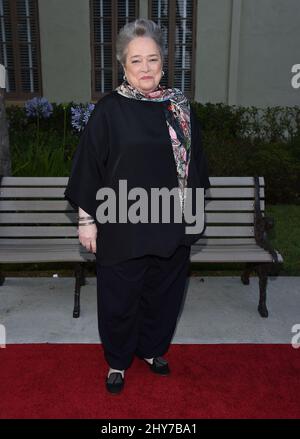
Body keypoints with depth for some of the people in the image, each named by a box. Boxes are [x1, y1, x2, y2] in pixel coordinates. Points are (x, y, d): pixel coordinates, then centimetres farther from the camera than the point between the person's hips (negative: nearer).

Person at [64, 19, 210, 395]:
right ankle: (118, 360, 34)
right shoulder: (109, 110, -9)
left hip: (171, 226, 4)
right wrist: (87, 219, -6)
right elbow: (88, 164, -6)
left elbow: (194, 161, 11)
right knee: (120, 298, 10)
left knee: (163, 293, 17)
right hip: (122, 226, -3)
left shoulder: (180, 107, 3)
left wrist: (194, 210, 12)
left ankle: (152, 349, 42)